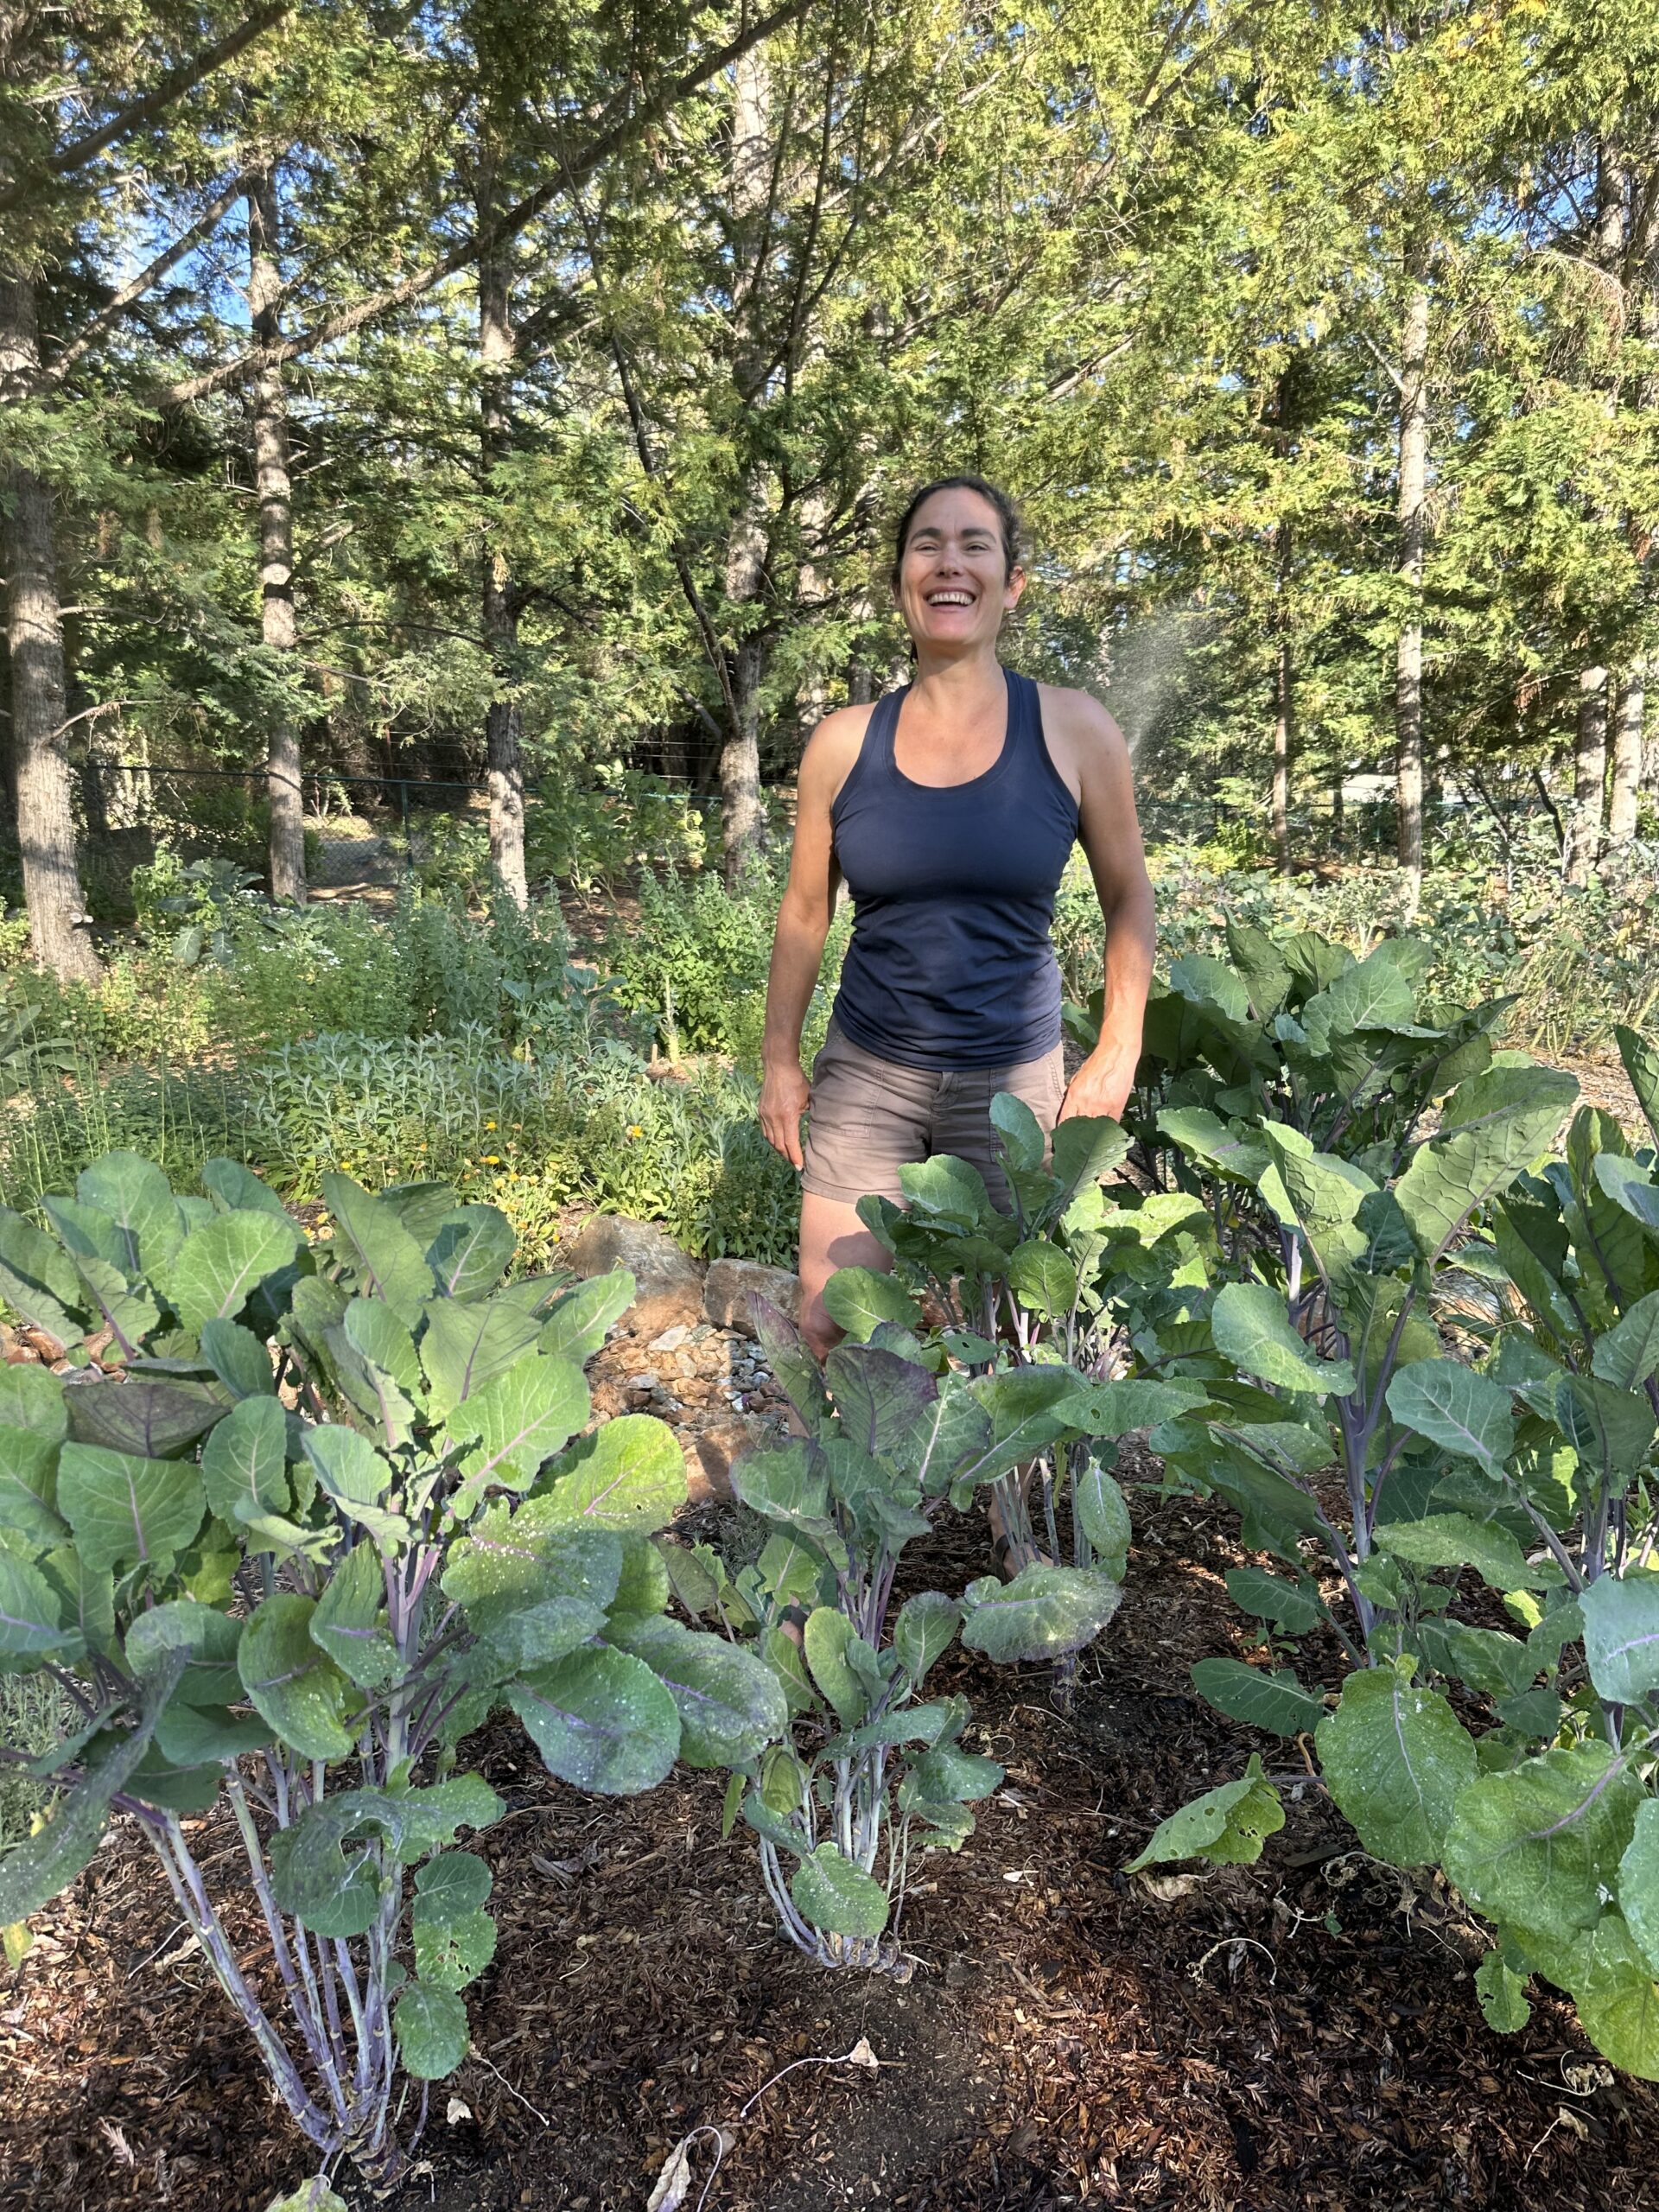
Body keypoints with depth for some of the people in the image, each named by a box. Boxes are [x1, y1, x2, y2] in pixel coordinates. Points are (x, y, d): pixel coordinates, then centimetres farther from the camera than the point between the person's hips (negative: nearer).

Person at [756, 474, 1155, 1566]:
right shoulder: (844, 741, -3)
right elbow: (805, 915, 7)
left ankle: (1021, 1550, 33)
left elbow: (1129, 902, 3)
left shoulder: (1075, 732, -6)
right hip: (867, 1077, 2)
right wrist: (780, 1058, 5)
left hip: (1013, 1082, -1)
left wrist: (1117, 1056, -2)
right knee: (830, 1331, 5)